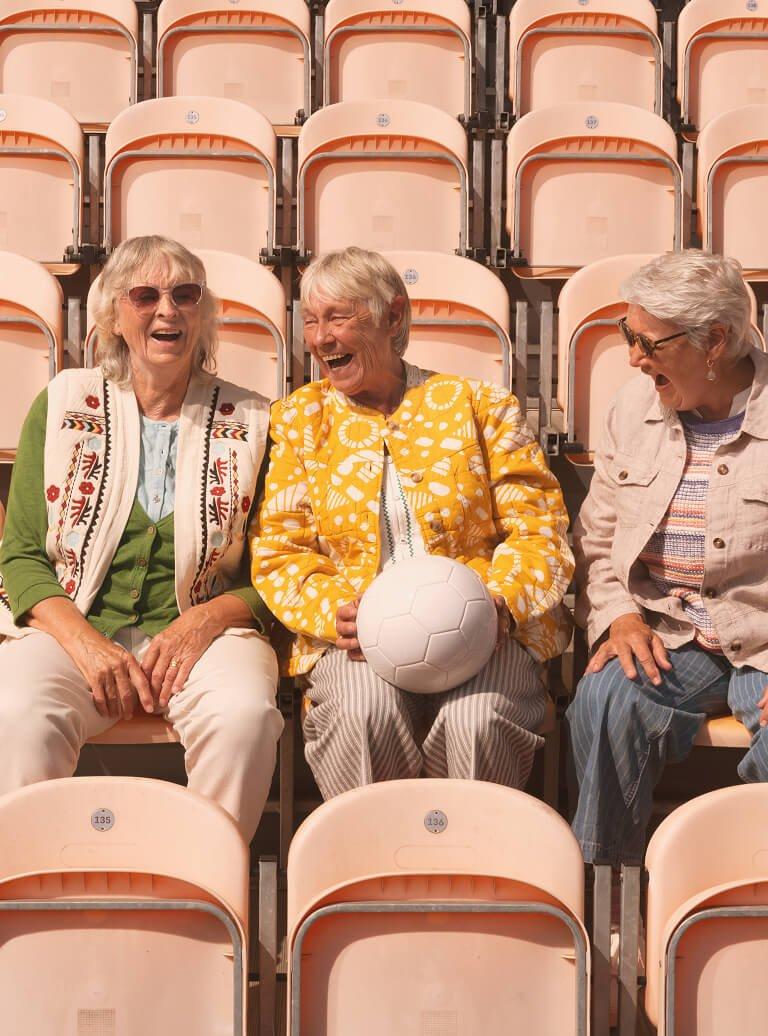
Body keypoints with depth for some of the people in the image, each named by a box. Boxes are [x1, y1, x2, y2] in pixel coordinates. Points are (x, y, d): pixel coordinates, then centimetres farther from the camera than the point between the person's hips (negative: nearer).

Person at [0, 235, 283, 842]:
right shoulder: (61, 407, 10)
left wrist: (208, 617, -12)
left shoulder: (250, 422, 9)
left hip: (202, 629, 0)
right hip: (73, 625, 0)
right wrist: (85, 642, -10)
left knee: (244, 715, -33)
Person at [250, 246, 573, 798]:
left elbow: (538, 529, 6)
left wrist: (497, 603, -14)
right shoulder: (300, 418, 16)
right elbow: (279, 550, 9)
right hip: (353, 634, 1)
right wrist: (332, 612, -11)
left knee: (477, 720, -32)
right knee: (365, 712, -33)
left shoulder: (479, 406, 11)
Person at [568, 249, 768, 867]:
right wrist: (619, 616, -2)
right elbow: (597, 537, 17)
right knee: (604, 699, -29)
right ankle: (599, 865, -13)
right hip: (666, 635, 3)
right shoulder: (636, 407, 11)